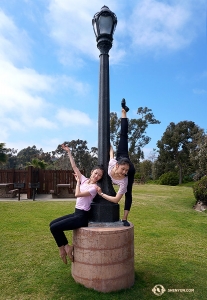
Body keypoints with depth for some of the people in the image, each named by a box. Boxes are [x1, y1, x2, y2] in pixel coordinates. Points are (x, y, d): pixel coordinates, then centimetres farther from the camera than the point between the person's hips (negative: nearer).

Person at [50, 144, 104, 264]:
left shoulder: (94, 187, -15)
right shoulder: (84, 180, 4)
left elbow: (77, 194, -23)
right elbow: (74, 167, 5)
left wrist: (78, 181, -8)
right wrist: (69, 152, 4)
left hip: (82, 217, -8)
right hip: (77, 213, 8)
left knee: (54, 228, -11)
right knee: (52, 224, 8)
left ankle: (66, 247, 11)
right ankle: (63, 248, 17)